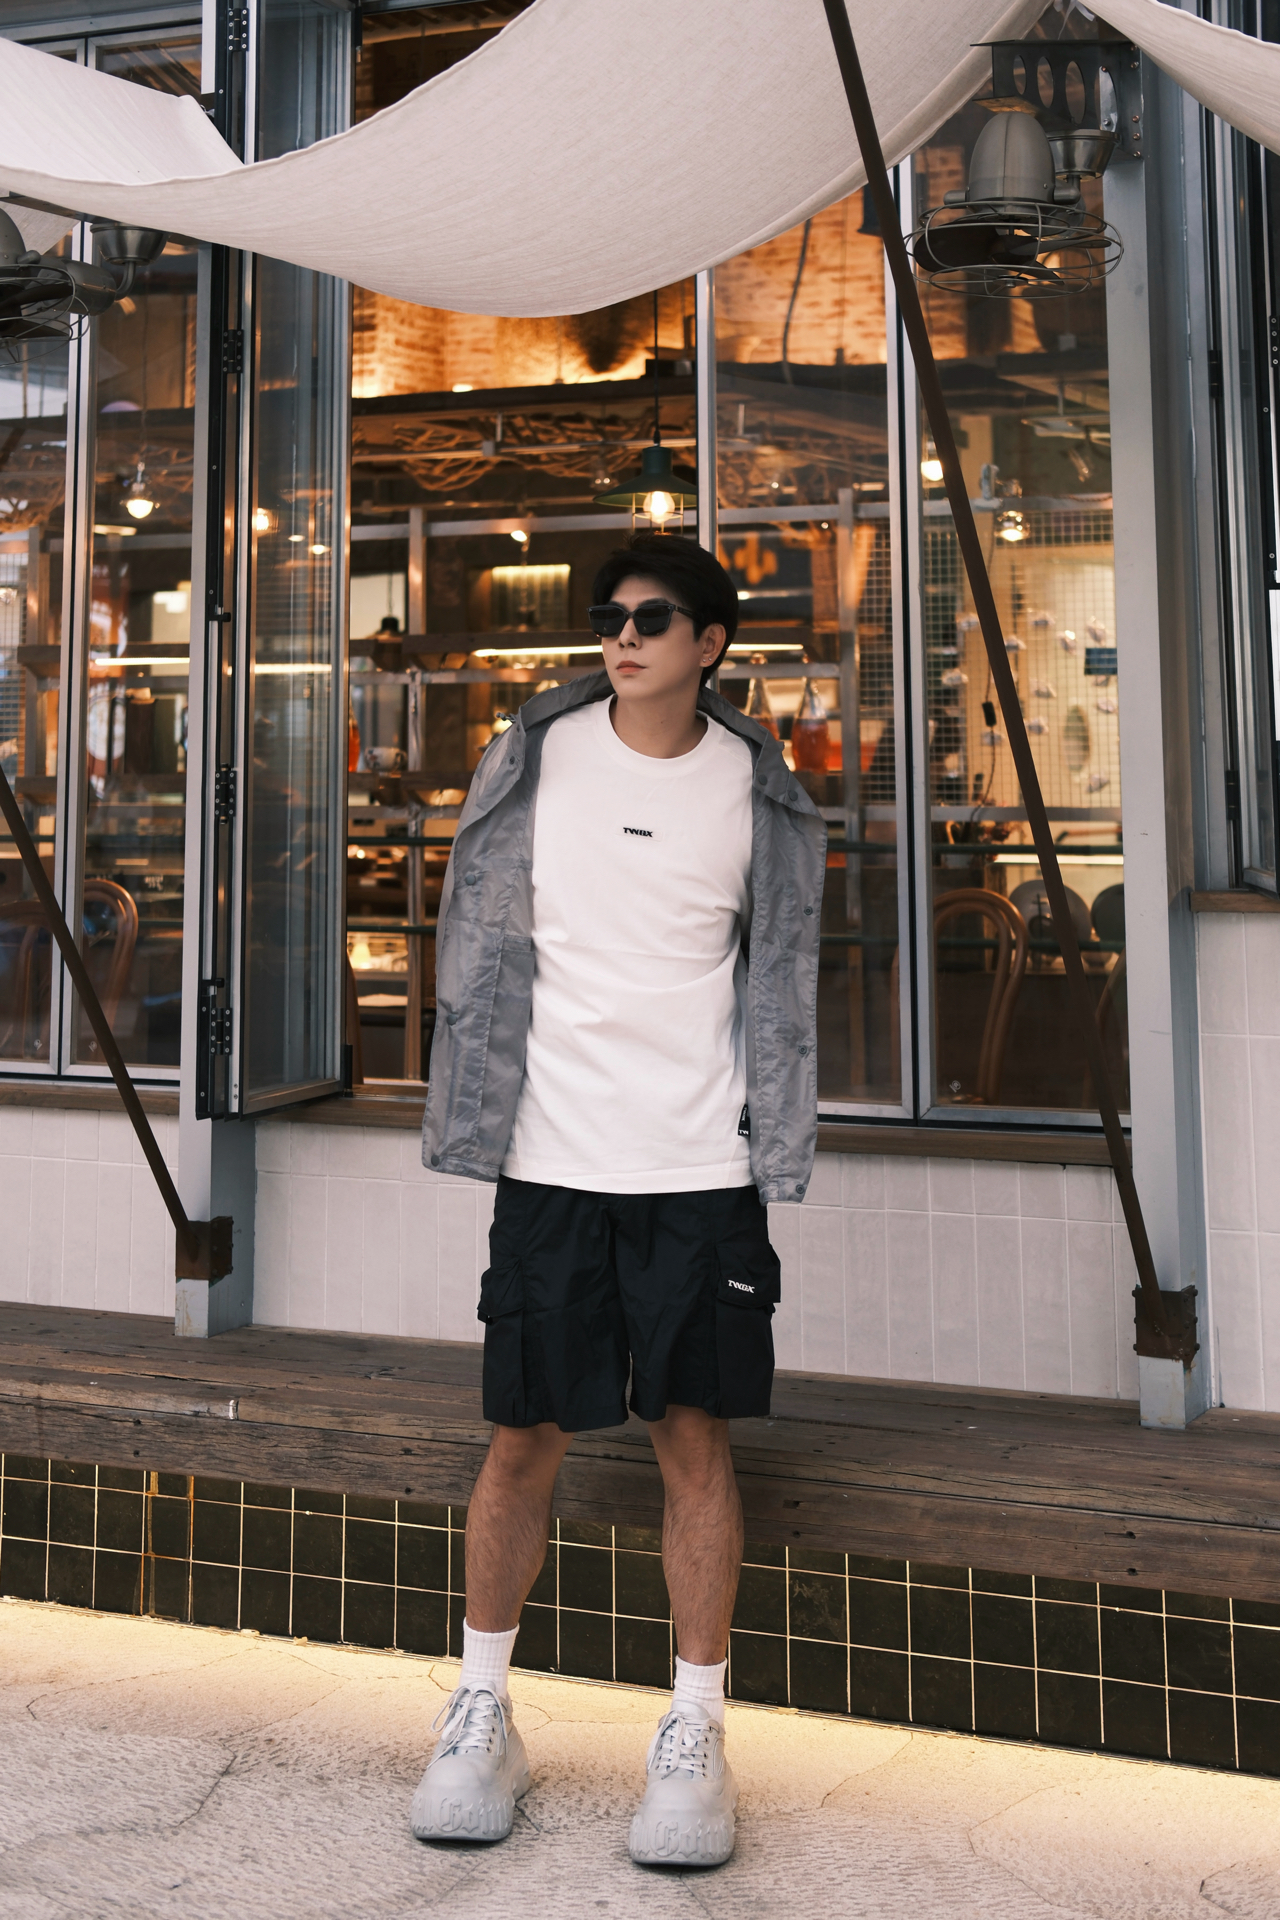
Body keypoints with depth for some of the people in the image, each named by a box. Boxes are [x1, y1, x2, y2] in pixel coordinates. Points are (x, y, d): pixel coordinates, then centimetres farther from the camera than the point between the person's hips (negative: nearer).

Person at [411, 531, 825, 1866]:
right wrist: (473, 1114, 2)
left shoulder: (759, 791, 5)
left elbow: (781, 982, 9)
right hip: (552, 1155, 0)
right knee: (523, 1438, 4)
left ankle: (694, 1735, 17)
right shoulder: (535, 757, 4)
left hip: (702, 1163, 0)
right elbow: (479, 945, 7)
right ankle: (480, 1718, 22)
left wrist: (773, 1146, 4)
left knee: (693, 1439, 3)